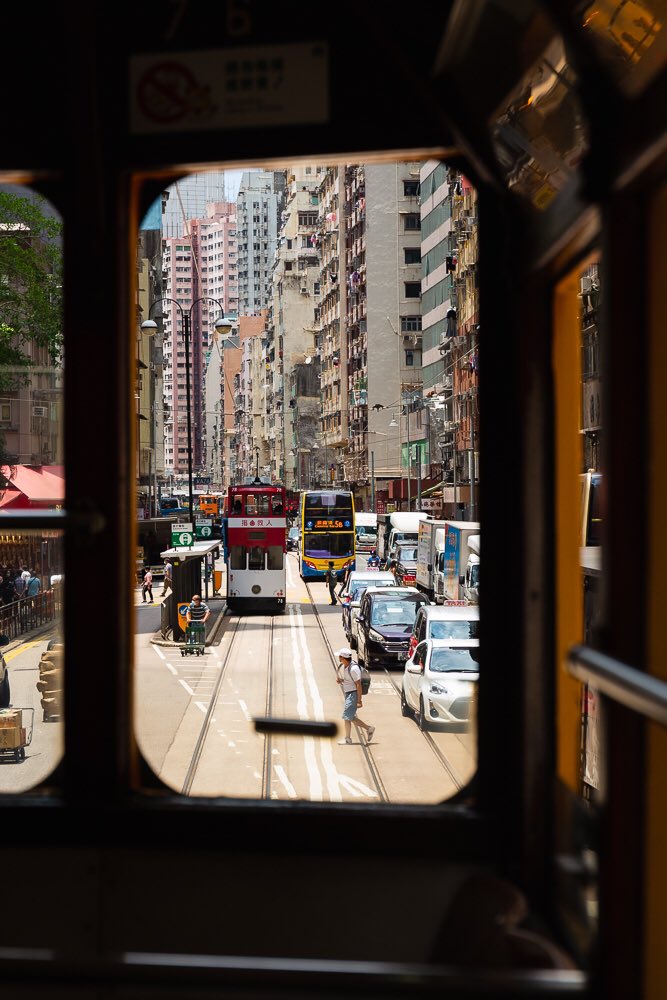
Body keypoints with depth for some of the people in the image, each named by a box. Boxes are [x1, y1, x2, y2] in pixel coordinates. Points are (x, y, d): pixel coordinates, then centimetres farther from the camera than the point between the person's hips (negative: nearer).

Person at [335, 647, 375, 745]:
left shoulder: (353, 668, -21)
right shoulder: (341, 667, 6)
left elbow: (358, 685, -21)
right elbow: (342, 679, 23)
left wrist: (359, 701, -22)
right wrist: (338, 680, -2)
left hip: (353, 694, -9)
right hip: (347, 694, 9)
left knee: (347, 717, -7)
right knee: (351, 717, 13)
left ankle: (348, 739, 4)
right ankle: (369, 728, 25)